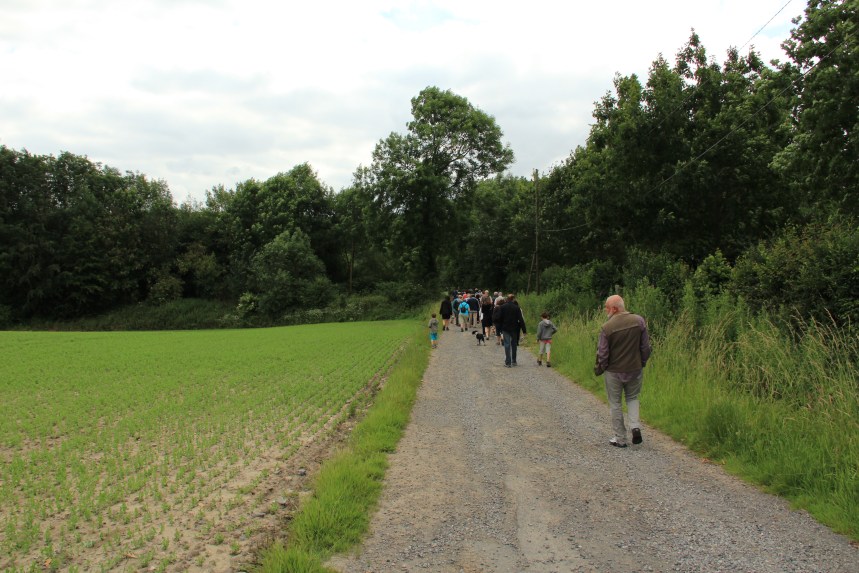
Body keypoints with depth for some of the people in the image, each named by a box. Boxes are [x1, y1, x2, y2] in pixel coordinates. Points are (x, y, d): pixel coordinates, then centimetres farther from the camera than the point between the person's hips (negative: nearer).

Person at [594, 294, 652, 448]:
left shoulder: (607, 327, -17)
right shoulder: (639, 321, -8)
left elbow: (602, 354, -13)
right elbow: (646, 346, 0)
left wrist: (598, 370, 4)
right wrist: (642, 362, 15)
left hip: (614, 372, -3)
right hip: (635, 369, 3)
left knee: (615, 404, 11)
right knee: (632, 398, 24)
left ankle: (620, 439, 16)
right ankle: (635, 426, 2)